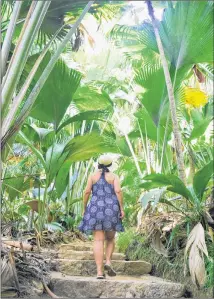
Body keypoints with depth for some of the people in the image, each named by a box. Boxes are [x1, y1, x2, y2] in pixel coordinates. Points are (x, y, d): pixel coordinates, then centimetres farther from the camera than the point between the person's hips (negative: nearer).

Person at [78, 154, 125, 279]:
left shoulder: (93, 175, 7)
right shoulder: (114, 176, 5)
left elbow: (87, 192, -1)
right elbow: (118, 191, -9)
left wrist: (84, 208, 7)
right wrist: (122, 208, -8)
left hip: (96, 210, 0)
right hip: (111, 210, 0)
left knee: (99, 240, -1)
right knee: (110, 238, 17)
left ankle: (100, 271, -10)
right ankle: (108, 262, -5)